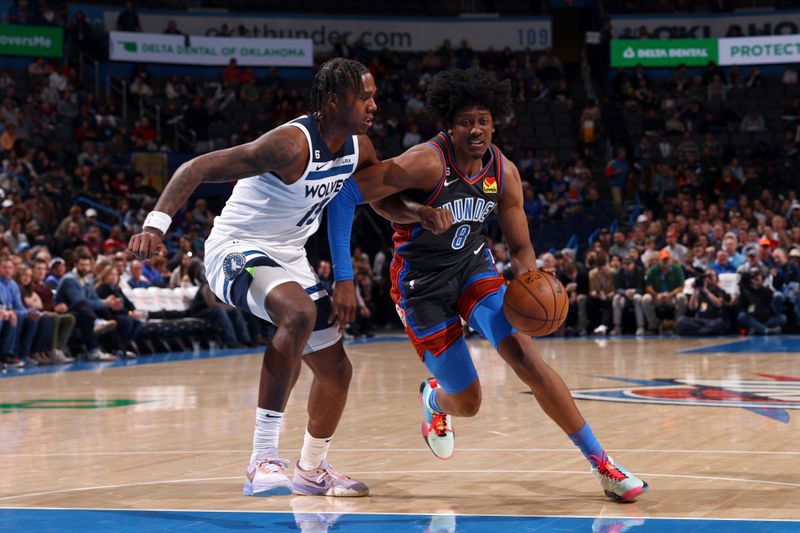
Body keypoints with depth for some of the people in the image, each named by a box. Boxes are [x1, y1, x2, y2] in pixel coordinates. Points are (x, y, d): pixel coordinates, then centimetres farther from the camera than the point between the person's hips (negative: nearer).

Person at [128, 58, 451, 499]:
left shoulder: (358, 147, -2)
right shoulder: (292, 144, -28)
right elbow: (197, 168, -30)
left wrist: (419, 210, -2)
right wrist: (156, 224, -42)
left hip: (288, 257, 9)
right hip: (236, 249, -9)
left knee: (336, 367, 12)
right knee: (299, 313, -38)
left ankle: (312, 470, 36)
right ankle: (263, 457, -34)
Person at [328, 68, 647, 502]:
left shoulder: (504, 173, -7)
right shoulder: (427, 164, -25)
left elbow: (520, 246, 2)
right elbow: (348, 192, -24)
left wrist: (531, 280, -19)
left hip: (473, 266, 4)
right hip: (421, 283, -4)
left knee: (524, 353, -19)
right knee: (467, 403, -1)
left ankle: (600, 462, -14)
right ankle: (434, 399, 41)